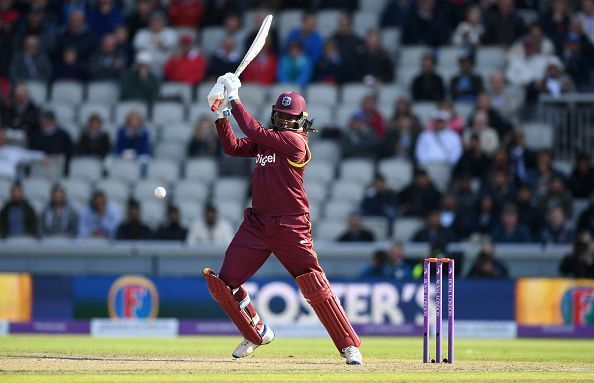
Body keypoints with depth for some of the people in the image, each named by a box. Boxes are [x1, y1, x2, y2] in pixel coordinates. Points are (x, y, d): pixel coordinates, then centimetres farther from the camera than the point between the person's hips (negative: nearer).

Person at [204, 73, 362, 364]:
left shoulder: (295, 141, -11)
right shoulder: (268, 139, 13)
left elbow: (254, 132, -17)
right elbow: (232, 146, 11)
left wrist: (234, 100, -9)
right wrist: (221, 112, 4)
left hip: (290, 226, -7)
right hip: (257, 223, 7)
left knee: (315, 285, -12)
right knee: (223, 282, 4)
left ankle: (349, 345, -5)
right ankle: (257, 333, 24)